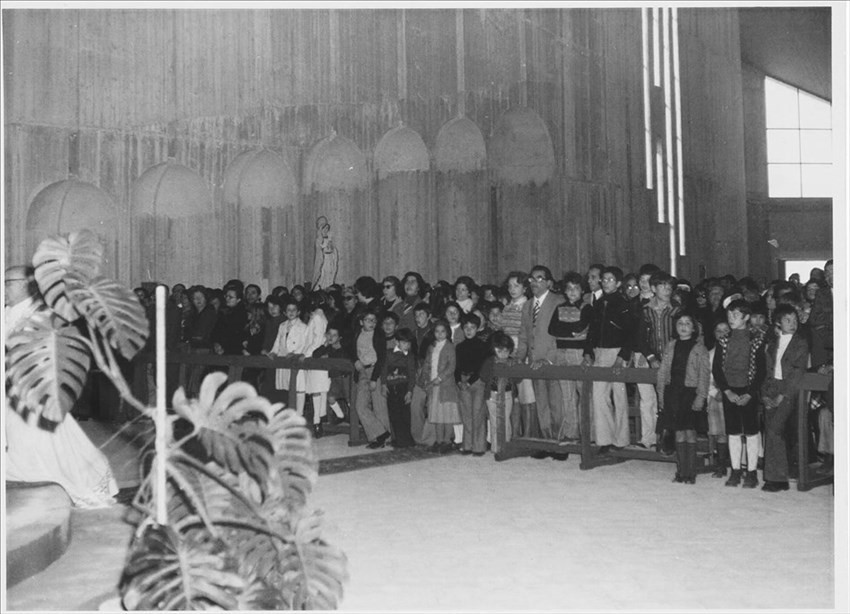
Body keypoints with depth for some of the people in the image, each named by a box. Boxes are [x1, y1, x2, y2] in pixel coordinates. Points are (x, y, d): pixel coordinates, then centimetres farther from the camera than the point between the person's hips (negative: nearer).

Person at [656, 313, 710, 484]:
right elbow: (663, 370, 13)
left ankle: (690, 473, 0)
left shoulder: (699, 348, 0)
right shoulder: (671, 345, 12)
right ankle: (681, 471, 11)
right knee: (679, 432, 7)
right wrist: (661, 393, 6)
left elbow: (704, 375, -5)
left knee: (690, 432, -5)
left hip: (689, 392, -4)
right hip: (673, 391, 4)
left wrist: (700, 397, -13)